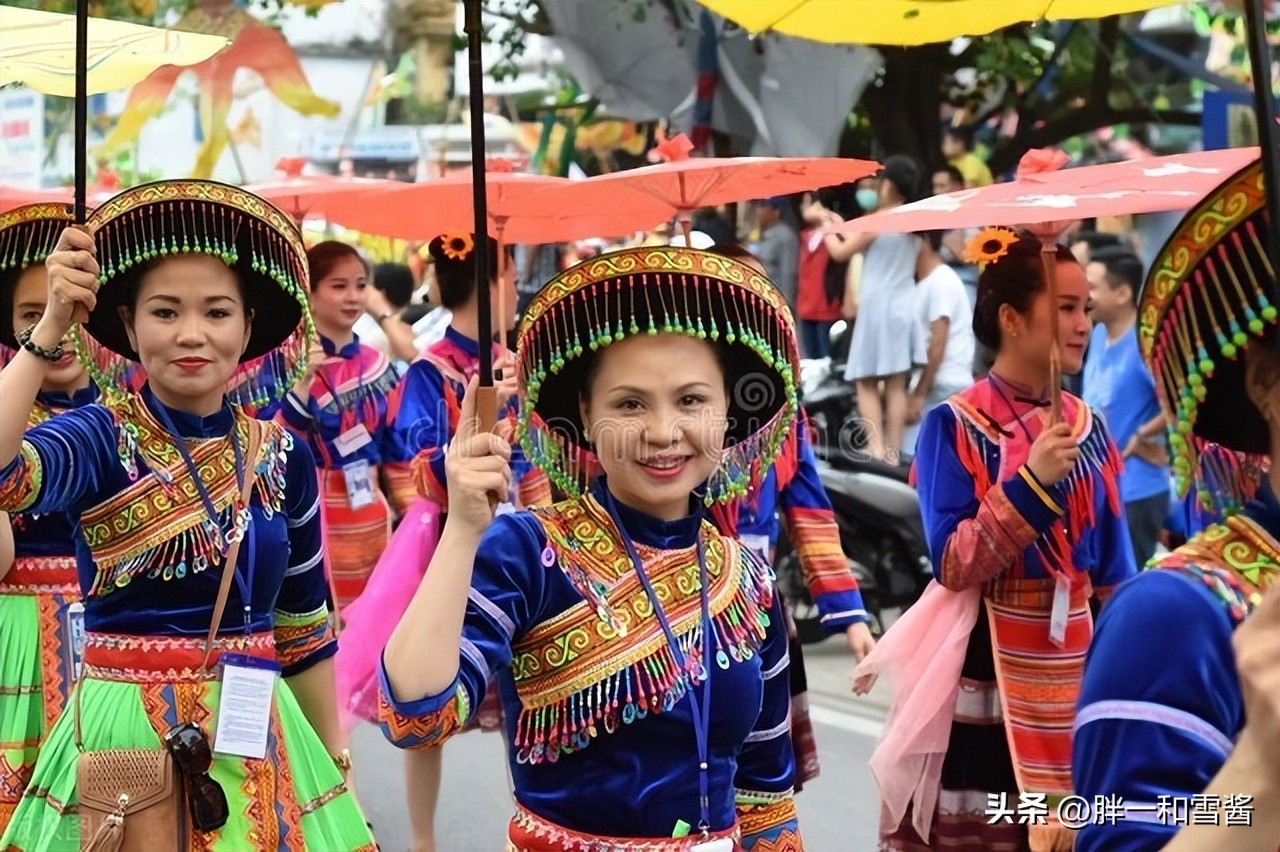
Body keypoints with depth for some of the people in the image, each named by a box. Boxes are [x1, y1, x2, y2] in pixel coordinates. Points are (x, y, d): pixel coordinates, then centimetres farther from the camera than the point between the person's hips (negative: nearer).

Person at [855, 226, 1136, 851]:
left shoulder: (1088, 429, 6)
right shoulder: (955, 427, -8)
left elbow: (1115, 570, 9)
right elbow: (953, 566, -16)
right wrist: (1030, 482, -23)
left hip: (1068, 676, 5)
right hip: (980, 678, -4)